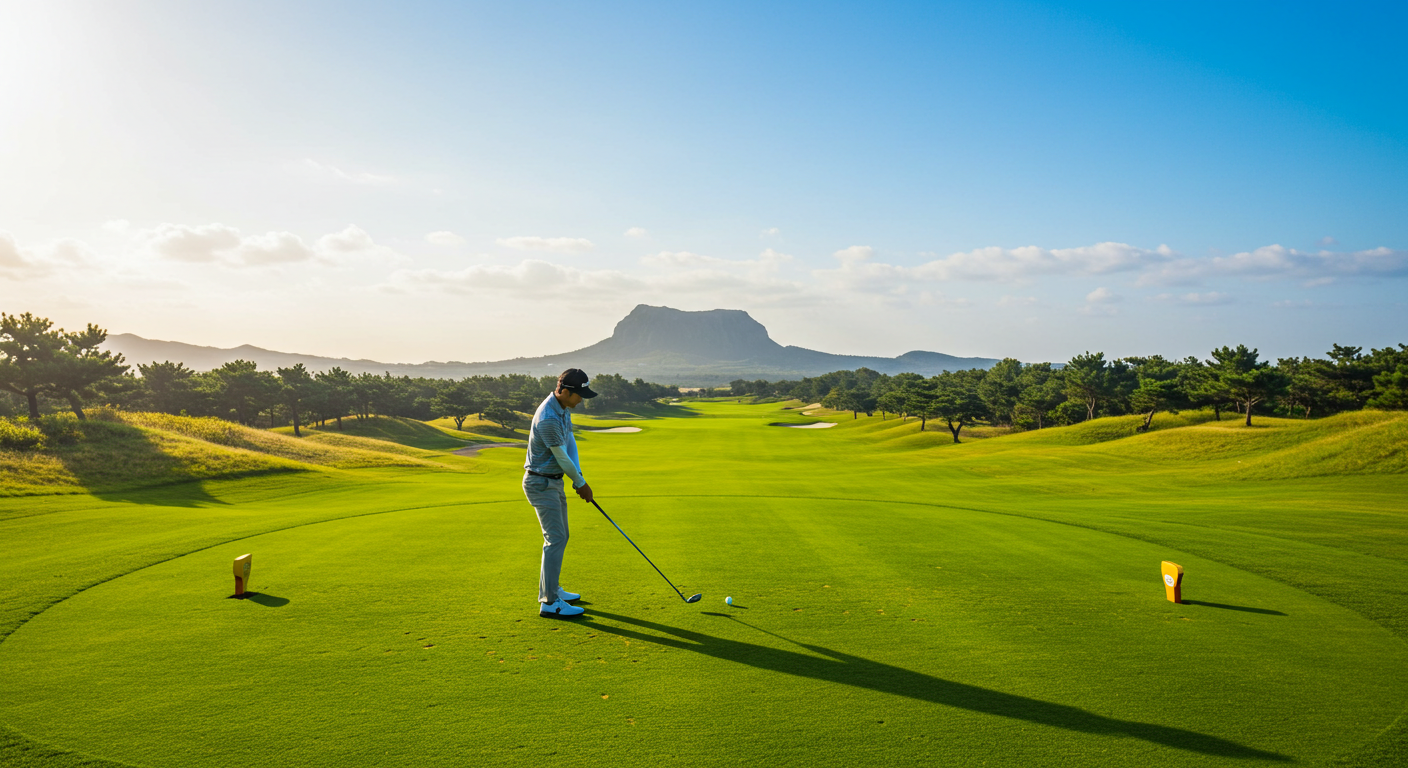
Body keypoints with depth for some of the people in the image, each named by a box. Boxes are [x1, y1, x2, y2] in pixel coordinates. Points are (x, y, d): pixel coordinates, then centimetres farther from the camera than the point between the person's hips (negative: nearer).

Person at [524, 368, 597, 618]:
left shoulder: (563, 406, 3)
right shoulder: (547, 419, -29)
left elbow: (570, 440, 8)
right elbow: (562, 457, -19)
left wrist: (578, 475, -3)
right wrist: (580, 483, -4)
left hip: (554, 481, 10)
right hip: (540, 483, -10)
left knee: (559, 536, 17)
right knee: (556, 539, -11)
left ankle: (550, 589, 29)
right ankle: (550, 603, -8)